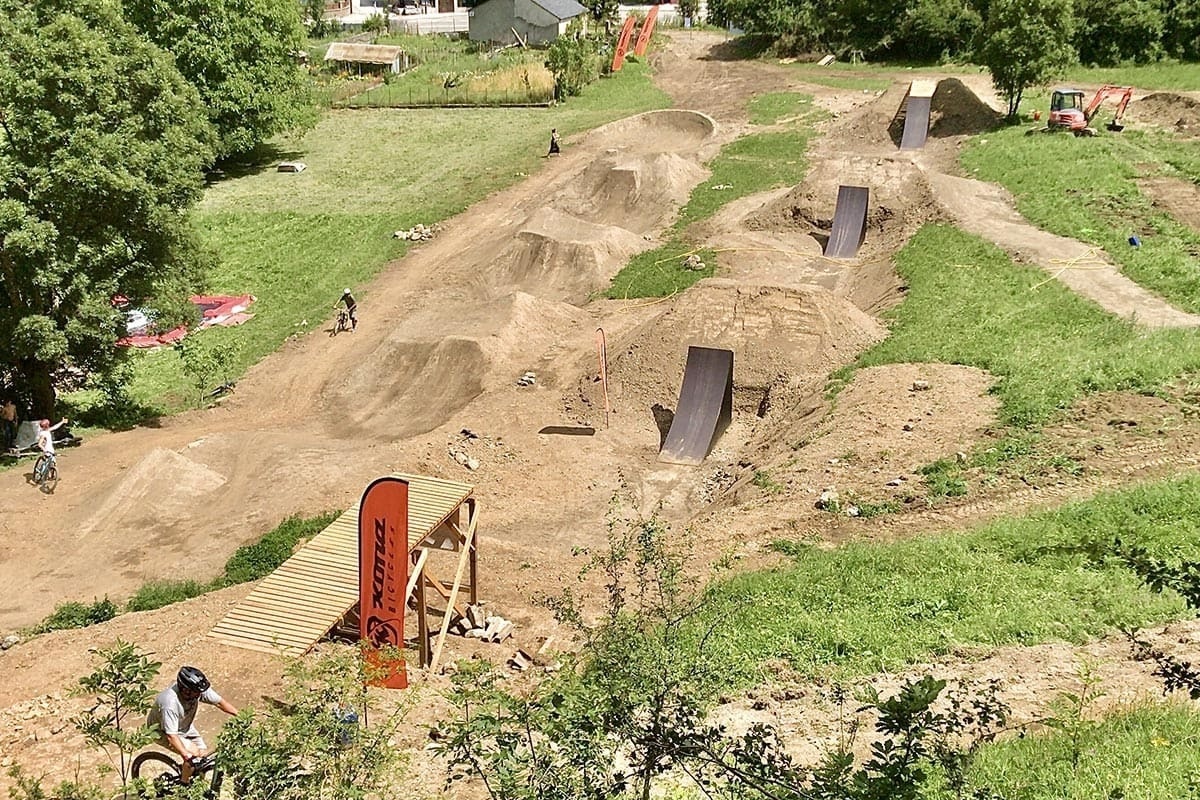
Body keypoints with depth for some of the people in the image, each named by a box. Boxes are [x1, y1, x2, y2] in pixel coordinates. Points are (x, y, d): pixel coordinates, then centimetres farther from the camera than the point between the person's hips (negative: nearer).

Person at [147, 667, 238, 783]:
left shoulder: (199, 689, -24)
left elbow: (220, 702, -15)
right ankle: (184, 785, -1)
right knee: (194, 753, -21)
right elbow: (171, 736, -39)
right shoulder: (170, 703, -41)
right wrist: (187, 755, -47)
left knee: (204, 754, -3)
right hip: (162, 731, -6)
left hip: (185, 726, 7)